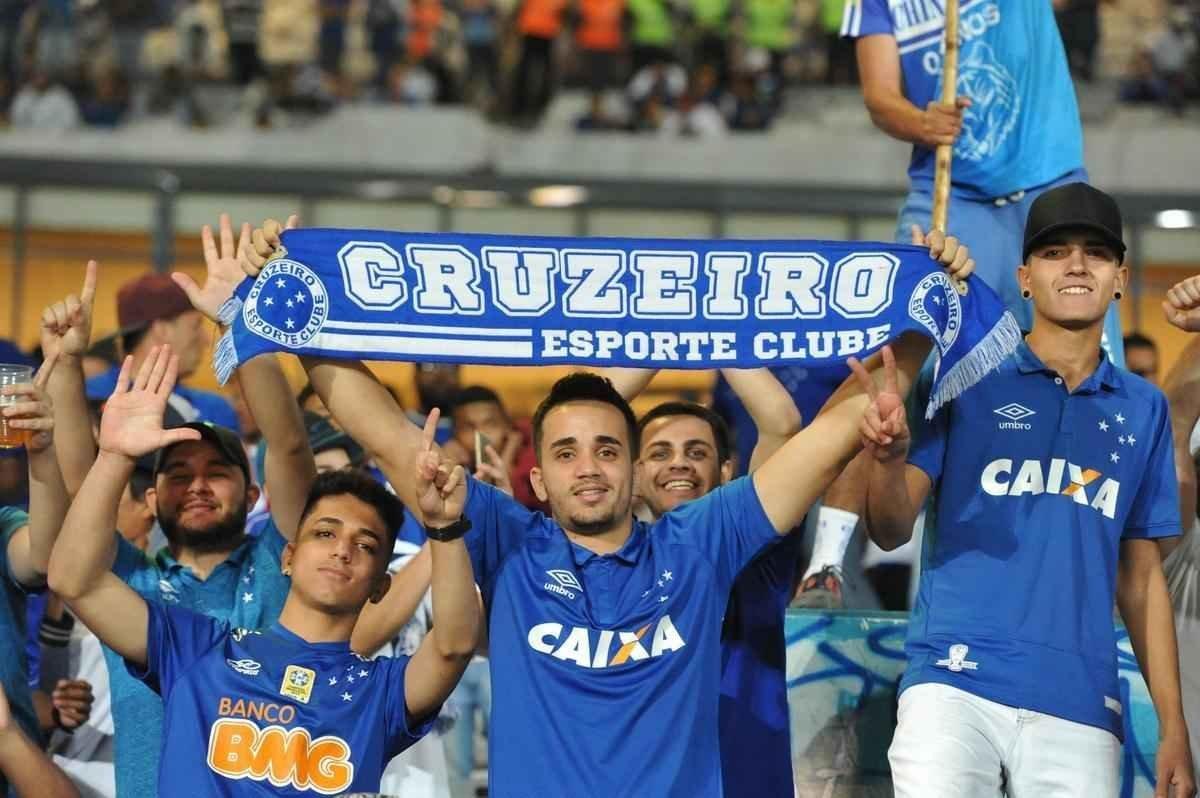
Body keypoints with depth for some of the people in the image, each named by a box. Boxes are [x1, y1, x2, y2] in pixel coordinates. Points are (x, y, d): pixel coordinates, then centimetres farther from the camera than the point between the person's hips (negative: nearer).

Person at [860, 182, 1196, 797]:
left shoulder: (1143, 410, 14)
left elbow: (1141, 576, 18)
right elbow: (892, 532, 0)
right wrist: (887, 458, -22)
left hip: (1081, 707, 3)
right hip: (955, 684, -3)